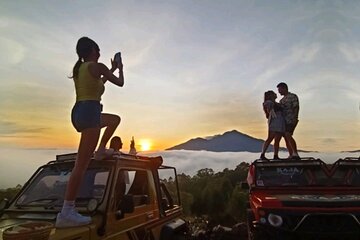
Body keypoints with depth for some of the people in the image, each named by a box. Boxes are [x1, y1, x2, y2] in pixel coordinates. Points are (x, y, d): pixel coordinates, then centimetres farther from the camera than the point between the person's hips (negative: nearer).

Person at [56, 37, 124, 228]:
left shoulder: (78, 68, 19)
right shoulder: (97, 66, -3)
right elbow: (120, 83, 7)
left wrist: (112, 70, 41)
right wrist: (120, 69, 27)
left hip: (78, 113, 9)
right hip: (89, 112, -9)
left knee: (115, 119, 33)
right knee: (82, 164, -13)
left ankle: (101, 149, 29)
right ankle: (66, 213, -14)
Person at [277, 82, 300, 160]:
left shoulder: (293, 96, 1)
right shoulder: (282, 100, 24)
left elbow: (296, 107, -10)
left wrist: (295, 118, -21)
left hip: (291, 120, -8)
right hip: (284, 121, 8)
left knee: (288, 136, -22)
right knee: (286, 138, 1)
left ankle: (295, 154, -25)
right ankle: (291, 155, 1)